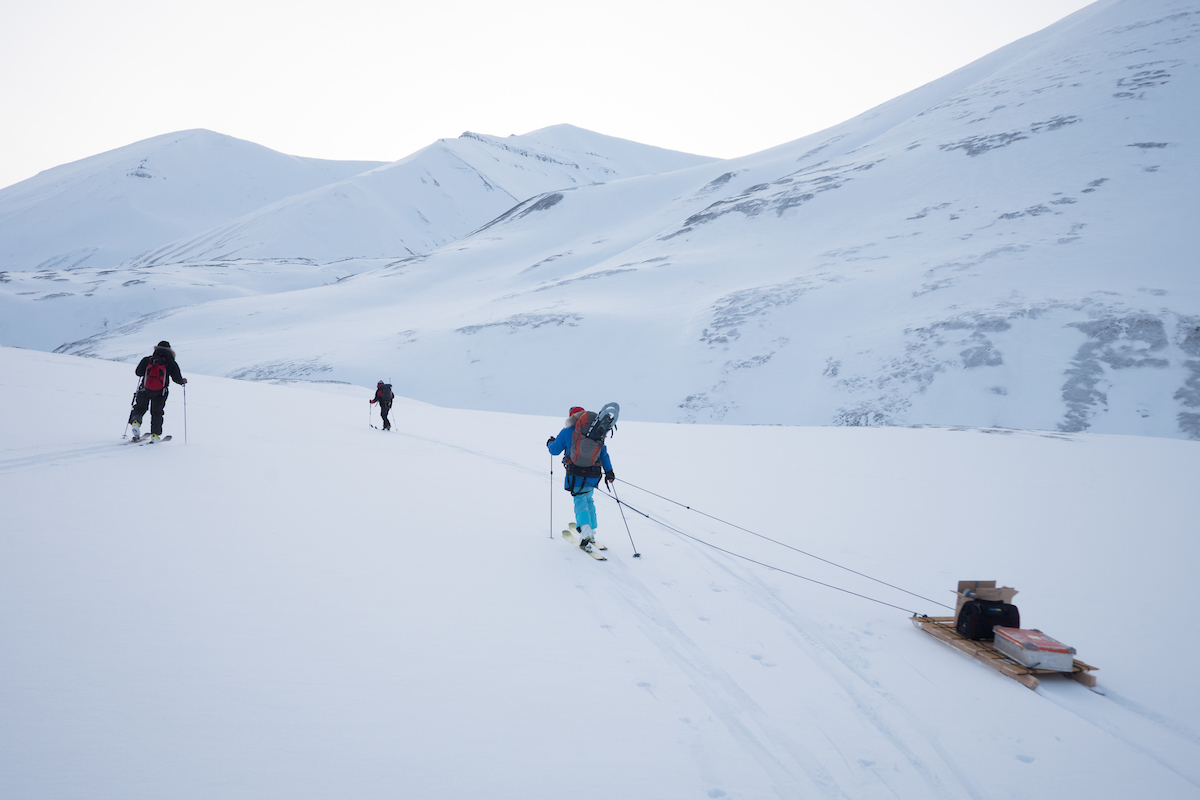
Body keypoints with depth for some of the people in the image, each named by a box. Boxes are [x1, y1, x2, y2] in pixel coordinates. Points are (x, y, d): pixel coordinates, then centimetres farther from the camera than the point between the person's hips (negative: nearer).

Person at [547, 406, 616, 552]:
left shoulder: (567, 432, 1)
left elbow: (554, 450, 9)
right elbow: (604, 453, 11)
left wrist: (550, 443, 32)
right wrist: (609, 471, 17)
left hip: (576, 475, -3)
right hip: (593, 475, 4)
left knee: (580, 502, 0)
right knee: (588, 499, 23)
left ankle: (585, 530, -24)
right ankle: (591, 532, 26)